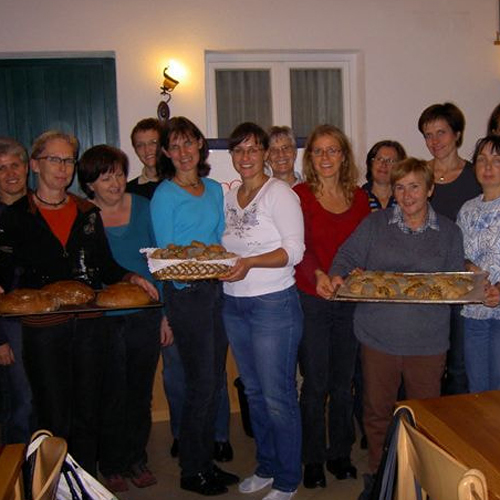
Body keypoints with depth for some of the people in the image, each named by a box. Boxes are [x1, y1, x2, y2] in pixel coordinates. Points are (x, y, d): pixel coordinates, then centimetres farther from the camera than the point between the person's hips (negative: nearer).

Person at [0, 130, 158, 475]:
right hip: (42, 327, -3)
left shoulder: (88, 213, 11)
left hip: (89, 323, 3)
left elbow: (105, 265, 15)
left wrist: (130, 277, -3)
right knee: (55, 421, 2)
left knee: (87, 417, 11)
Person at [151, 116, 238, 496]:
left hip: (217, 290, 6)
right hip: (186, 294, -6)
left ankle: (207, 460, 28)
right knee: (201, 384, -1)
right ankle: (191, 471, 17)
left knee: (215, 382, 12)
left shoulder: (215, 189, 13)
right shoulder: (164, 195, -5)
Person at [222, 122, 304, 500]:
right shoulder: (229, 197, 11)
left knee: (278, 397, 2)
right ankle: (267, 468, 35)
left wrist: (251, 262, -28)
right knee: (254, 392, 17)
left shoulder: (279, 193, -9)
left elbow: (295, 250, -16)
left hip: (274, 304, -7)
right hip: (234, 305, 7)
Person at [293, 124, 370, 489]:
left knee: (343, 382, 13)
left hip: (350, 299, 4)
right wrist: (318, 276, -31)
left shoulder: (359, 197, 9)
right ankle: (314, 459, 22)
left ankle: (341, 453, 30)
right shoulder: (299, 195, -4)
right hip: (311, 300, -3)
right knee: (316, 384, 4)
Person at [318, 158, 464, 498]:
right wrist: (336, 277, -19)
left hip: (428, 342, 0)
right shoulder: (375, 223, 5)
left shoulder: (449, 232, 6)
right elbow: (347, 256, 1)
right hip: (378, 337, 0)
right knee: (377, 411, 13)